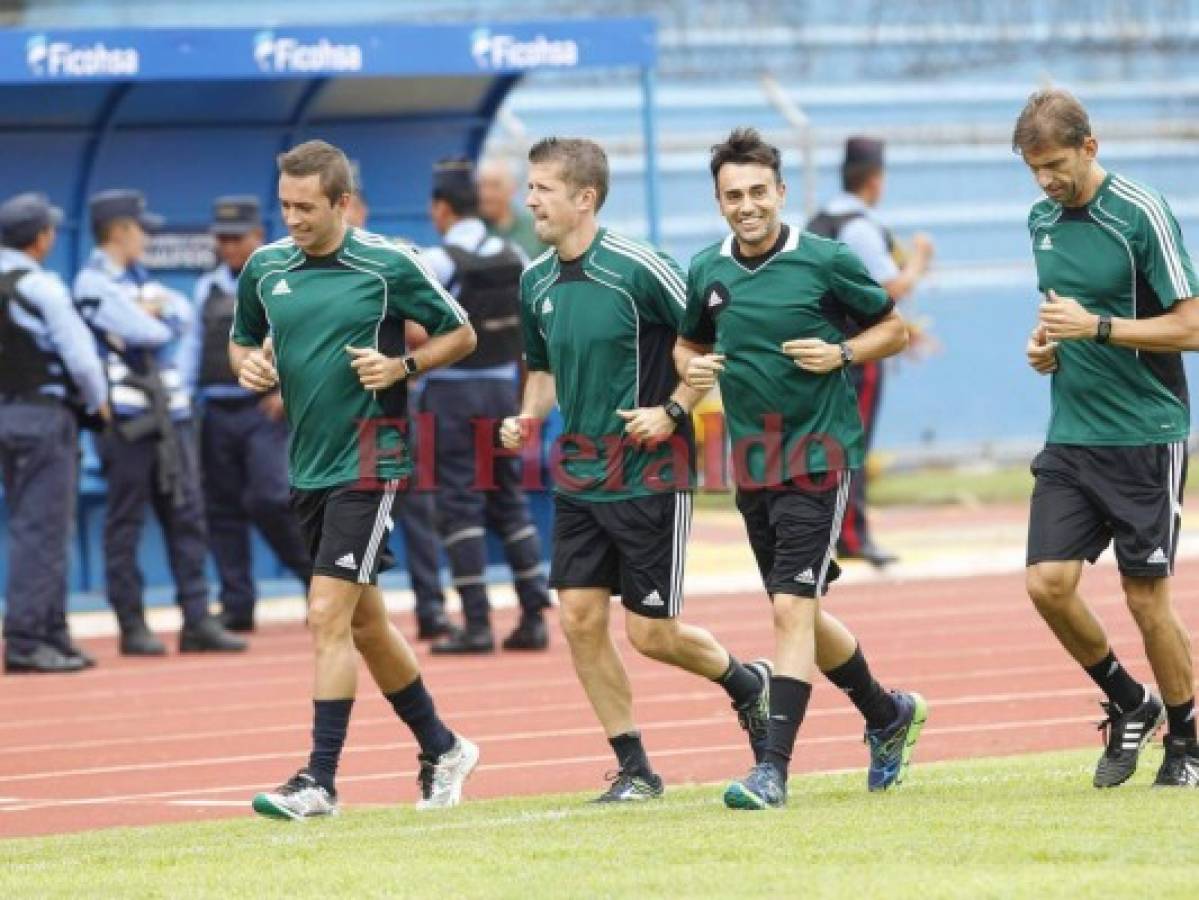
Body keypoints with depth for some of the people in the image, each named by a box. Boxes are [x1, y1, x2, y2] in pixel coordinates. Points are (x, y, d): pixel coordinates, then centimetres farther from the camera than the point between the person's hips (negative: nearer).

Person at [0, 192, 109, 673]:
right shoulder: (42, 288, -14)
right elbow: (80, 355, -15)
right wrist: (97, 401, 3)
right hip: (44, 414, -8)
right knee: (41, 530, -5)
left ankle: (51, 634, 19)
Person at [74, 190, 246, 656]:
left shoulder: (139, 279, 19)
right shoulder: (93, 284, -8)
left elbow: (183, 314, 9)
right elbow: (147, 332, -15)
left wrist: (159, 309, -8)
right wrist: (161, 316, 4)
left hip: (170, 413, 8)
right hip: (126, 419, -8)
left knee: (187, 516, 4)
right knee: (125, 524, -1)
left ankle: (197, 620, 6)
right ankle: (132, 626, 3)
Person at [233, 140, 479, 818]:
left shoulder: (390, 265, -9)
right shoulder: (264, 269, 5)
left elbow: (461, 333, 1)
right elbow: (243, 340, 21)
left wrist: (403, 365, -15)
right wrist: (249, 364, -2)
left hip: (368, 462, -7)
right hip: (307, 464, 7)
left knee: (328, 615, -14)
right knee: (365, 622, 15)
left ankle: (321, 779, -11)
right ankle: (442, 749, 32)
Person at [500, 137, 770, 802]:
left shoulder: (637, 268, -15)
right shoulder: (536, 282, 6)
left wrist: (672, 410, -17)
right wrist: (528, 418, 3)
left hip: (650, 473, -6)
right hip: (578, 474, 6)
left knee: (650, 633, -4)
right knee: (579, 620, -2)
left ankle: (747, 682, 26)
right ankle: (634, 769, 10)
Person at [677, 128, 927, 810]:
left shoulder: (826, 261, -9)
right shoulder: (707, 272, 4)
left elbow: (894, 328, 2)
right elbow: (689, 342, 21)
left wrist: (840, 354, -16)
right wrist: (693, 368, -2)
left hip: (819, 455, -6)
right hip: (752, 464, 6)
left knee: (793, 608, -15)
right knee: (800, 615, 15)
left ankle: (774, 767, -17)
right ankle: (889, 715, 38)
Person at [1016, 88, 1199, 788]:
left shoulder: (1142, 215, -12)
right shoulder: (1043, 220, 10)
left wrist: (1097, 327, -21)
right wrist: (1045, 341, 4)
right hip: (1071, 437, 6)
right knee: (1049, 583, -5)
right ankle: (1130, 706, 17)